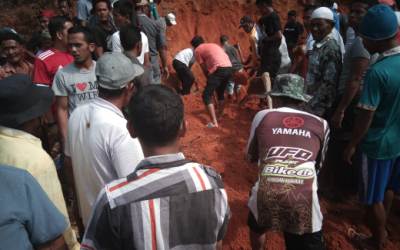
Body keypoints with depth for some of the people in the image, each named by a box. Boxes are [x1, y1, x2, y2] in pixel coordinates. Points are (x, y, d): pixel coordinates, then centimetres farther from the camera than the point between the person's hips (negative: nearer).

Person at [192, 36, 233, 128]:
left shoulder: (197, 50, 13)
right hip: (229, 68, 7)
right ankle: (220, 117, 33)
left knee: (206, 96, -1)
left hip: (219, 69, -7)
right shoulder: (213, 45, 32)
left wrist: (209, 80, 23)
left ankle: (214, 122, -7)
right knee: (220, 93, 26)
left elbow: (204, 69, 10)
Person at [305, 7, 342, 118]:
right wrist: (308, 102, 14)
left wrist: (310, 107, -20)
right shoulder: (317, 45, 9)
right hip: (313, 102, 8)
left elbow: (328, 83, -21)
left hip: (321, 108, -8)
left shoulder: (331, 48, -16)